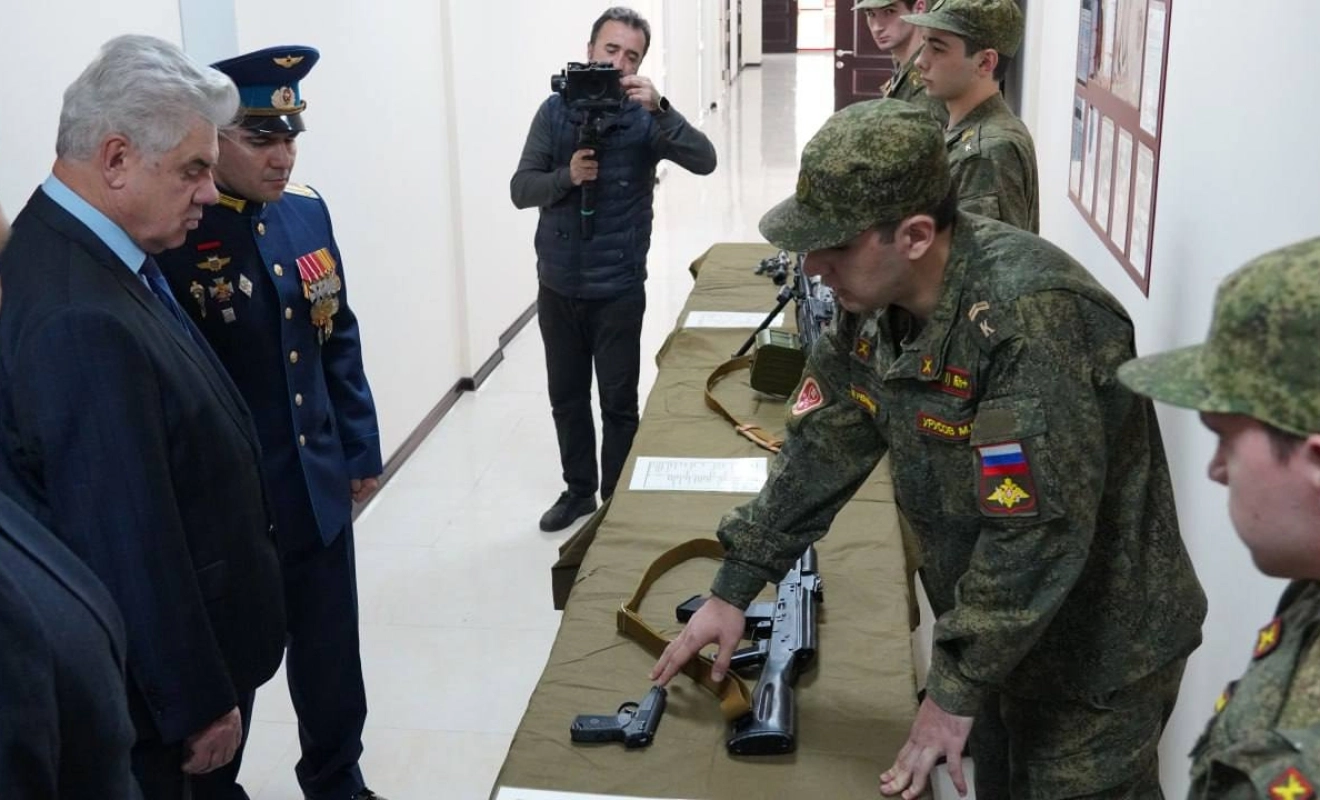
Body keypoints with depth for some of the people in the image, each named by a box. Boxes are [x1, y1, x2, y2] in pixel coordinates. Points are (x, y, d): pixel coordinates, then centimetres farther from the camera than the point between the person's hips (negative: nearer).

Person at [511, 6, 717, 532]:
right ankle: (579, 490, 32)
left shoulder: (644, 117, -7)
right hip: (557, 285, 3)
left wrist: (659, 109, -32)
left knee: (618, 402, 5)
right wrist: (567, 177, -21)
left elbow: (704, 161, -20)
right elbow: (521, 189, -2)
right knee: (567, 397, 15)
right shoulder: (556, 111, -1)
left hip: (617, 289, -3)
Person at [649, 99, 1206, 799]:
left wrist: (956, 689, -24)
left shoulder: (1033, 319, -33)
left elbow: (1038, 534, -33)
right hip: (992, 627, 7)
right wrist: (733, 589, 1)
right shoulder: (875, 297, -7)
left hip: (1096, 651, -7)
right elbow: (820, 450, 1)